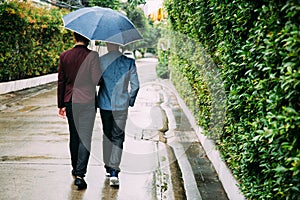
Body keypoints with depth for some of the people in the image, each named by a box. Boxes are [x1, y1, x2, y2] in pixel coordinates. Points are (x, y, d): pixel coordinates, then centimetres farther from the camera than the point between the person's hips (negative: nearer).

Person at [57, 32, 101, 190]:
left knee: (74, 136, 18)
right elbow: (96, 80, -14)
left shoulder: (64, 56, 3)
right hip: (87, 101, -4)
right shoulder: (92, 55, -9)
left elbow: (61, 82, 6)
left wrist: (61, 104, 12)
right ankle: (80, 174, -10)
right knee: (85, 137, -2)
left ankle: (75, 169, 31)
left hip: (70, 101, 4)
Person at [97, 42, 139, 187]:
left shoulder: (100, 61, -5)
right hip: (121, 105, -1)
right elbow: (135, 85, -2)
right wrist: (130, 101, 13)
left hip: (104, 104, 1)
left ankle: (108, 167, 28)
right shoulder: (129, 62, -4)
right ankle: (114, 171, -10)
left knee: (107, 135, 17)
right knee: (118, 137, 1)